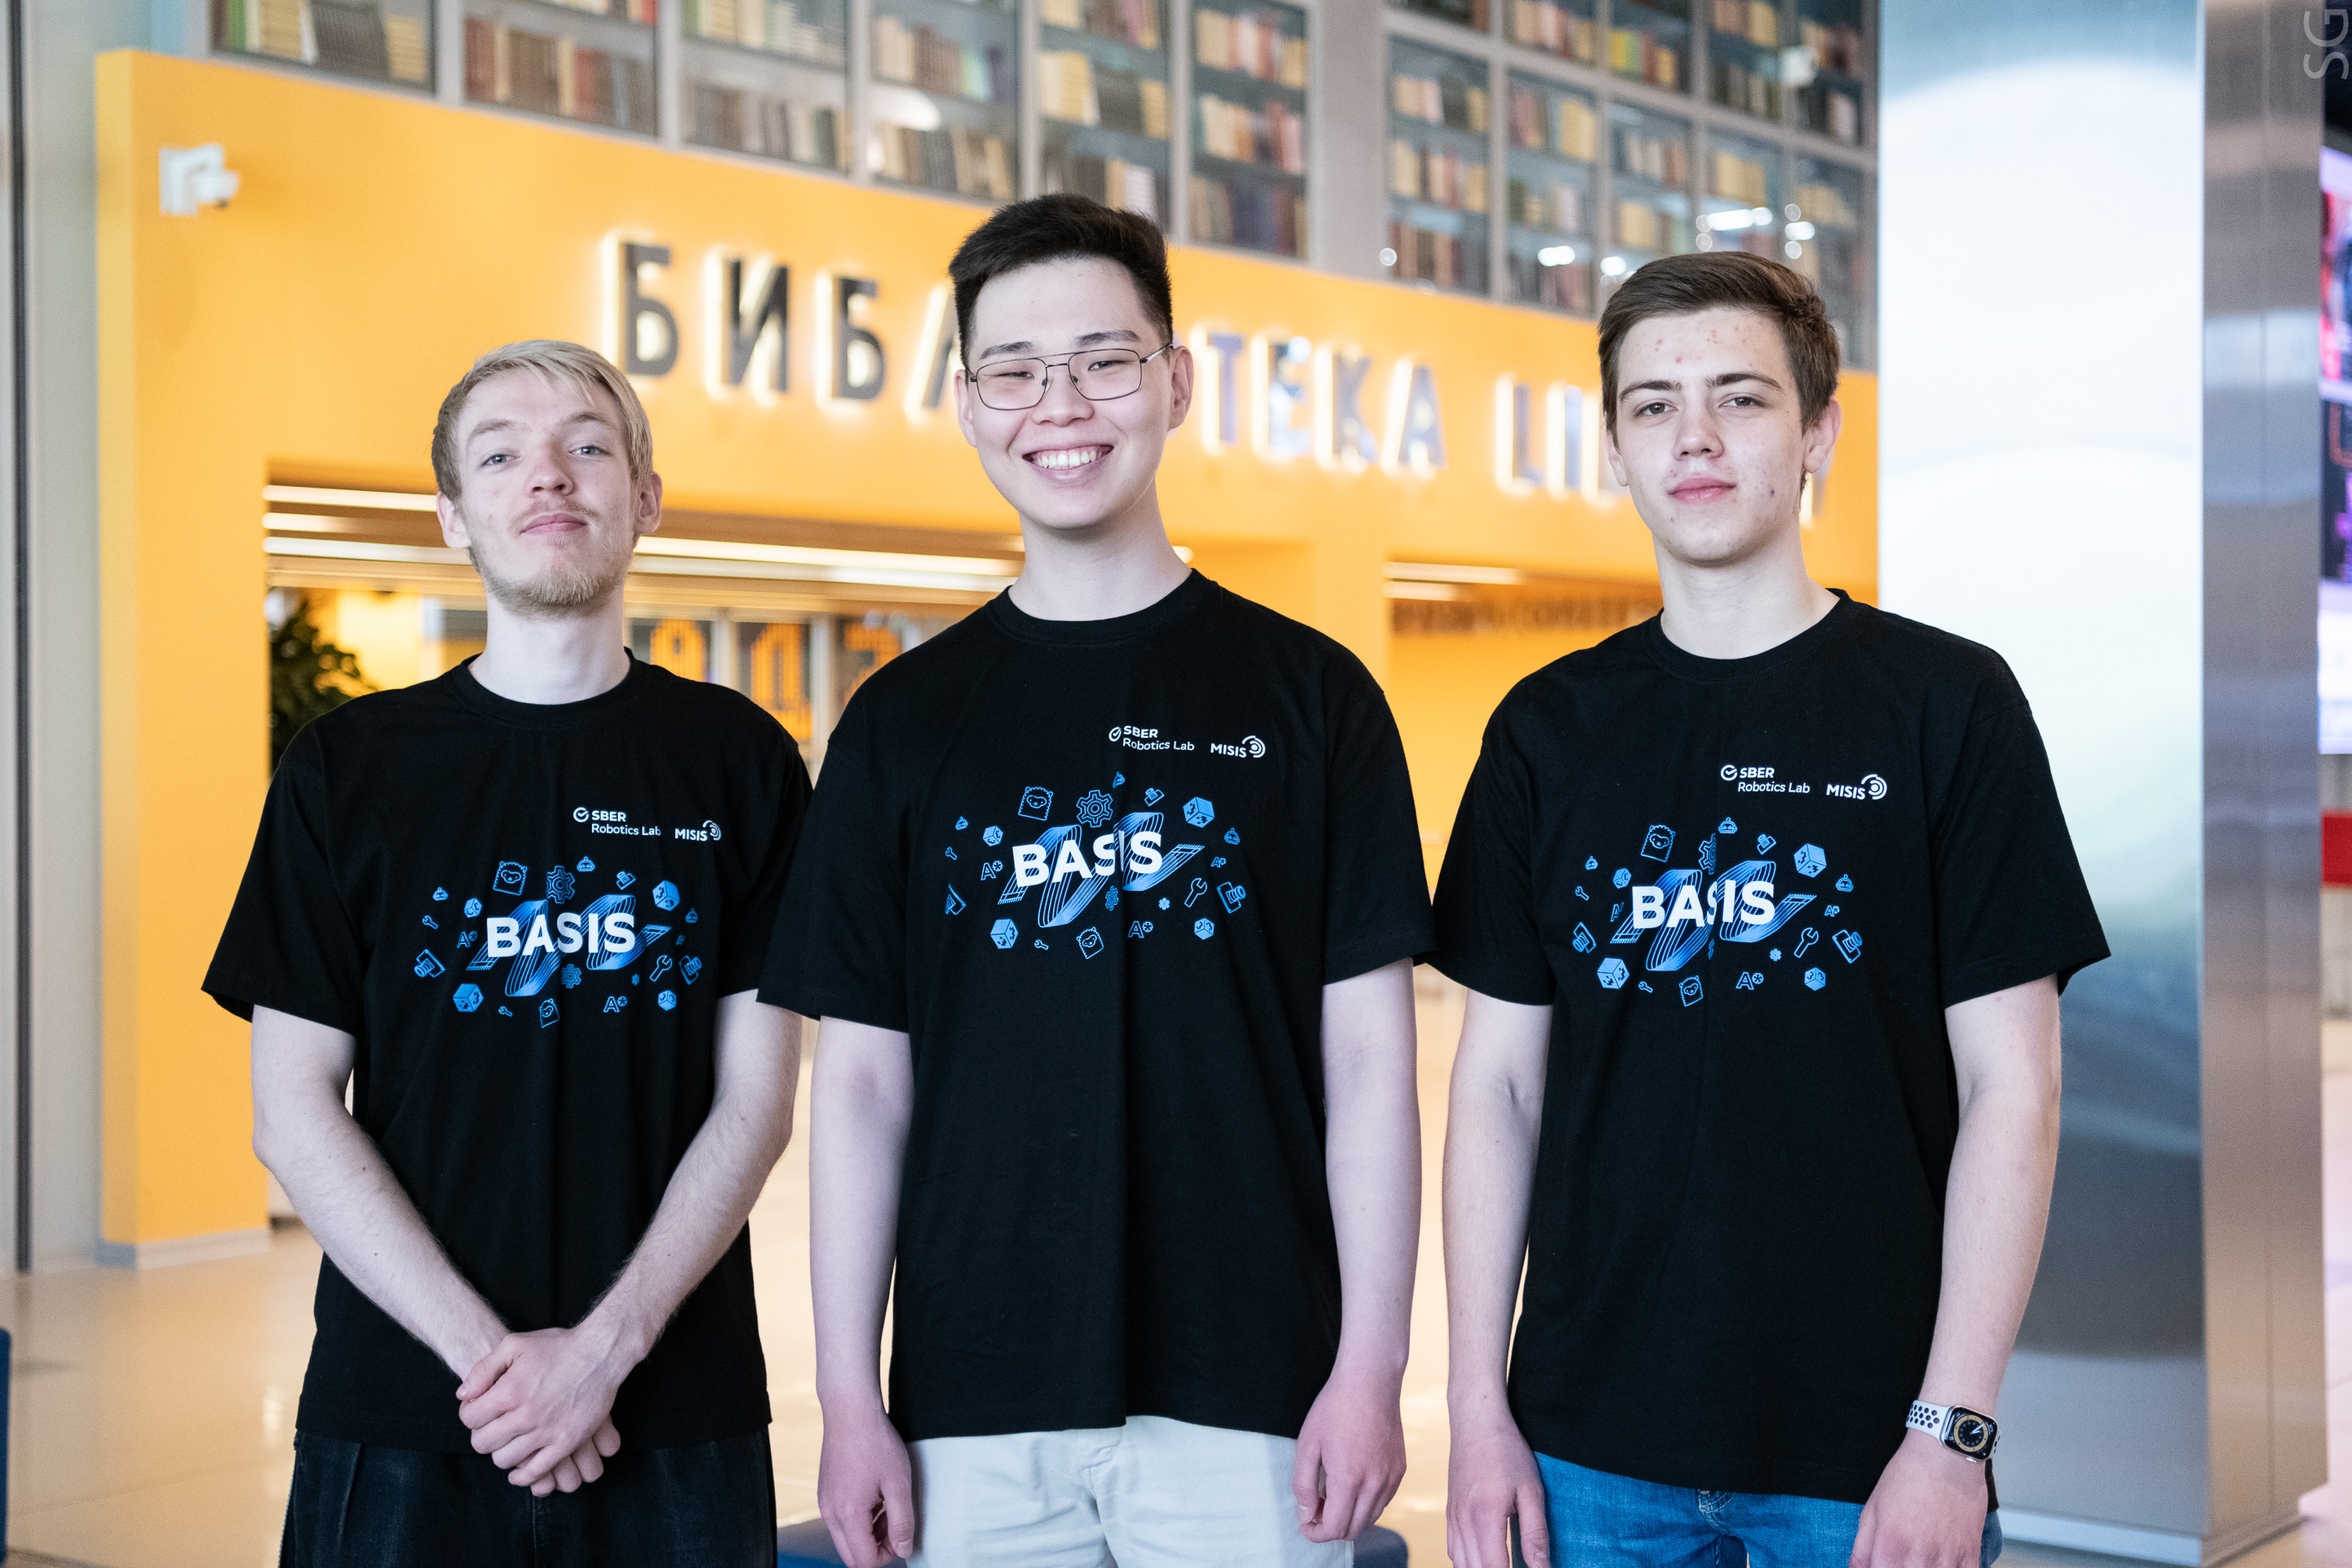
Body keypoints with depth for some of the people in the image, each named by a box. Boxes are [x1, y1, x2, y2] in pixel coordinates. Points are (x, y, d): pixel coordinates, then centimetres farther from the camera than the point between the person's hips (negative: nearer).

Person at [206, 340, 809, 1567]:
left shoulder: (739, 761, 2)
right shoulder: (350, 765, 2)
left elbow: (755, 1104, -1)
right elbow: (295, 1112, -2)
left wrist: (604, 1349, -12)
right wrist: (486, 1351, -11)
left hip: (678, 1417, 0)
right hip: (398, 1416, 0)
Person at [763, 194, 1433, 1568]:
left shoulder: (1311, 693, 1)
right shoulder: (903, 719, 6)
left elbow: (1367, 1054, 0)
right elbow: (865, 1078, 6)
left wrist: (1371, 1368, -7)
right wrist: (849, 1400, 2)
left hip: (1246, 1392, -1)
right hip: (974, 1406, 2)